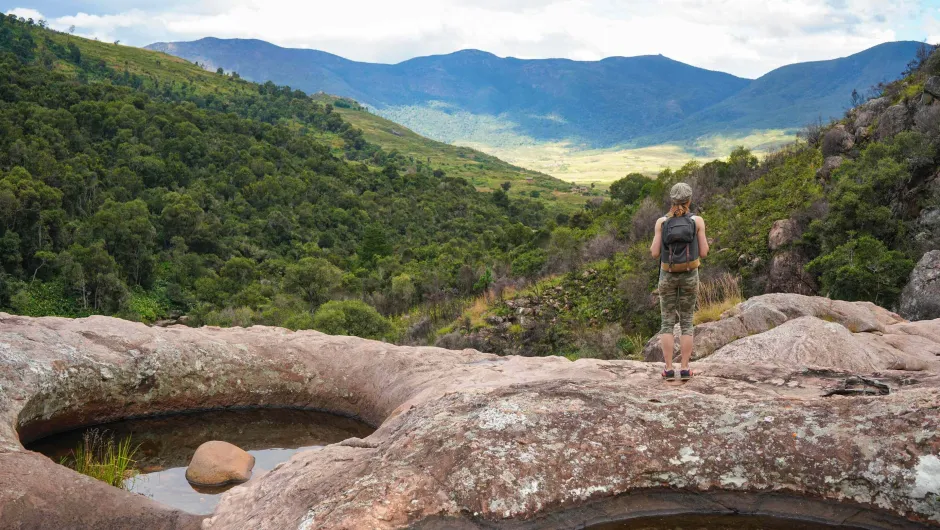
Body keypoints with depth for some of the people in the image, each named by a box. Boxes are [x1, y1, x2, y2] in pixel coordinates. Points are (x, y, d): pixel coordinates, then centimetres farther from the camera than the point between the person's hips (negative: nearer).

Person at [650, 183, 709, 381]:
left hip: (668, 276, 0)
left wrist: (653, 245, 17)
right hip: (689, 276, 0)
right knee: (686, 323, 9)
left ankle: (669, 369, 2)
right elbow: (703, 252, -4)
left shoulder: (662, 222, -6)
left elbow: (655, 253, -6)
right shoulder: (697, 221, -7)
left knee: (667, 323, 7)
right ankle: (684, 369, 5)